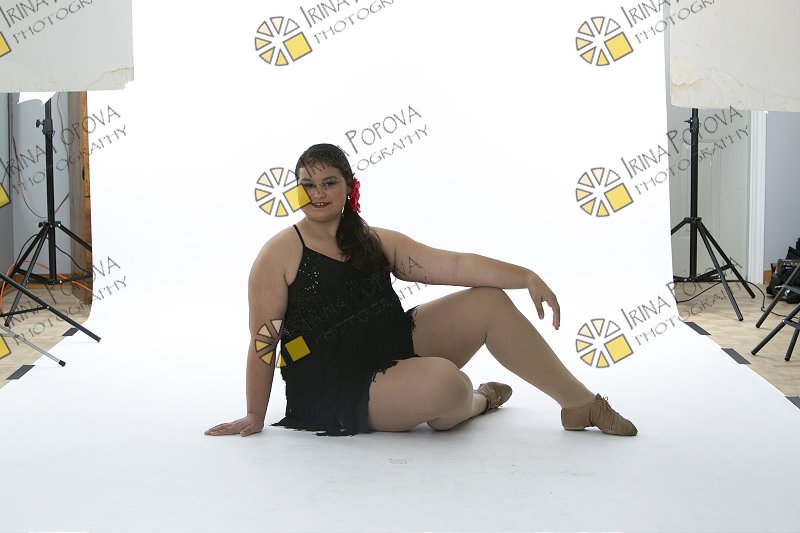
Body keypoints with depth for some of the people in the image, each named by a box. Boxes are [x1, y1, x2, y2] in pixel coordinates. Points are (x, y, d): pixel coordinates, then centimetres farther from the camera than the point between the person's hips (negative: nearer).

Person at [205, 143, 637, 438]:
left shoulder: (377, 242, 7)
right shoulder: (281, 253, -9)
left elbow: (453, 264, -2)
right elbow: (263, 340, -11)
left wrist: (525, 276, -15)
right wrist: (254, 417, -12)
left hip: (398, 346, 7)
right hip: (337, 389, -6)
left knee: (489, 301, -7)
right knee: (444, 384, -33)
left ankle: (580, 403, 0)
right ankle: (473, 402, 8)